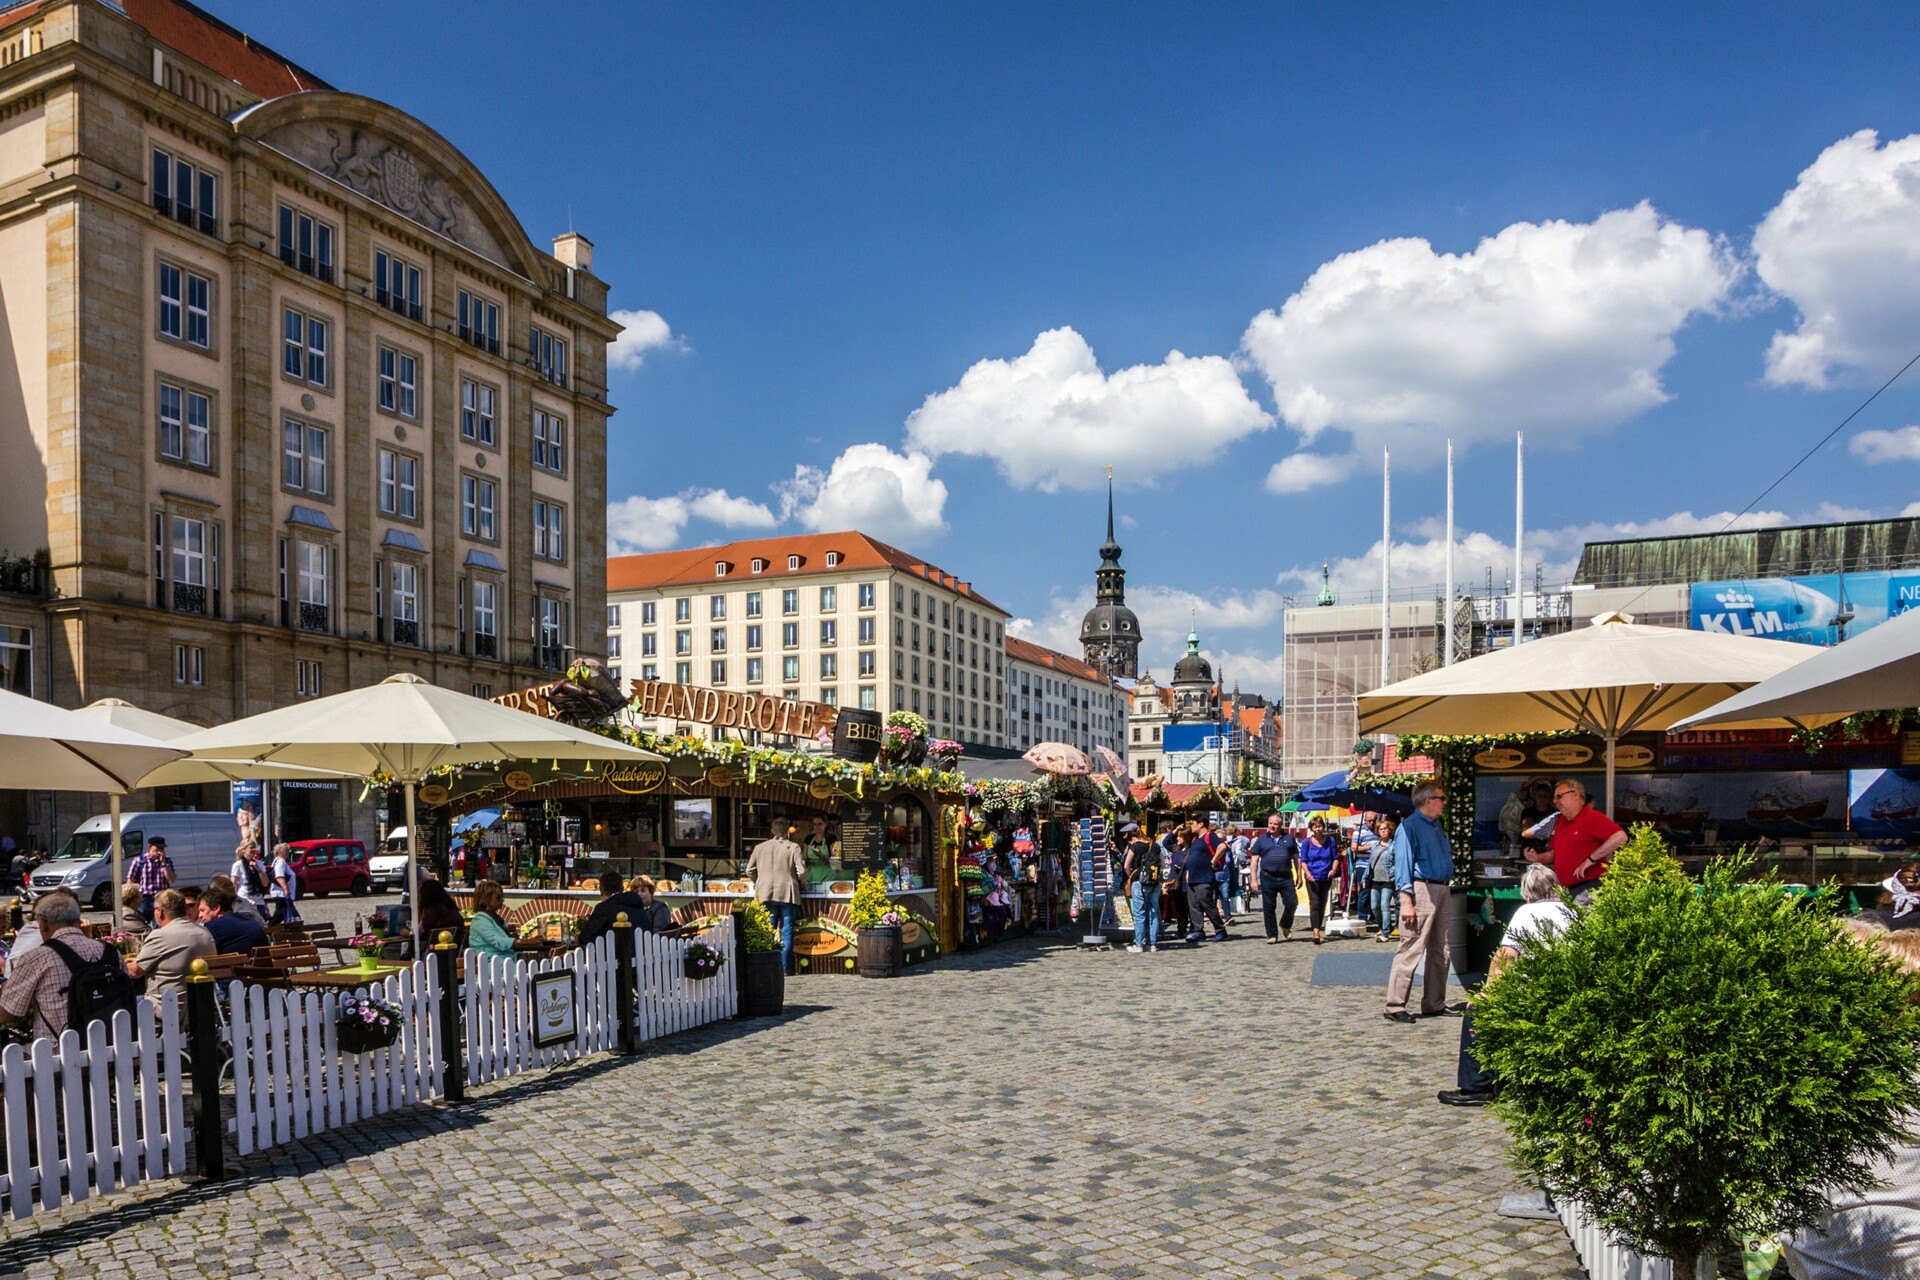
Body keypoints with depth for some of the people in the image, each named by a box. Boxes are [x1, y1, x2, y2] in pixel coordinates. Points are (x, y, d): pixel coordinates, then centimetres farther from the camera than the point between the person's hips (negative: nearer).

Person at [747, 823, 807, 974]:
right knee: (786, 932, 3)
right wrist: (802, 885, 10)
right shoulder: (794, 847, -3)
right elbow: (801, 871, -8)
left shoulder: (760, 847, 7)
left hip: (766, 894, 2)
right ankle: (785, 967, 2)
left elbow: (749, 870, 11)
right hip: (788, 894, -2)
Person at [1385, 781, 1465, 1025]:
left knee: (1440, 951, 14)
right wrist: (1406, 901, -20)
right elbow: (1403, 865, -15)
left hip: (1443, 891, 10)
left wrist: (1449, 890, 15)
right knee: (1411, 950, -10)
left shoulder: (1436, 826, 17)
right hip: (1422, 891, -9)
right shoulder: (1410, 827, -10)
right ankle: (1395, 1007, -6)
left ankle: (1434, 1004, 24)